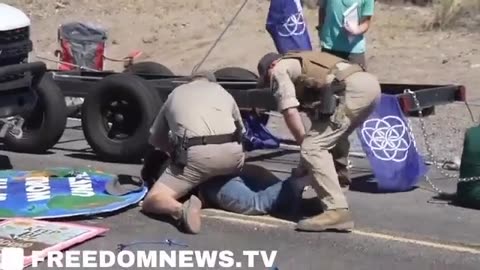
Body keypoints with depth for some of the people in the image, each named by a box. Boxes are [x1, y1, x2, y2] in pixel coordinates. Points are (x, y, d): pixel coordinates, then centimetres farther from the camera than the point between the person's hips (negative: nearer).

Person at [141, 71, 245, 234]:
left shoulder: (176, 94, 27)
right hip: (232, 152, 3)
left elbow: (155, 138, 30)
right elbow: (240, 129, 34)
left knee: (151, 201, 2)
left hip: (196, 154, -3)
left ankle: (181, 209, -30)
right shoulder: (221, 91, 30)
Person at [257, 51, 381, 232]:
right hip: (370, 83, 9)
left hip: (352, 89, -9)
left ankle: (337, 211, -17)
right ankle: (336, 189, 36)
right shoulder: (302, 63, 38)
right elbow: (316, 112, 34)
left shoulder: (280, 69, 14)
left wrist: (304, 144, 12)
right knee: (334, 139, 30)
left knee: (313, 148, -9)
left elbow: (290, 112, 2)